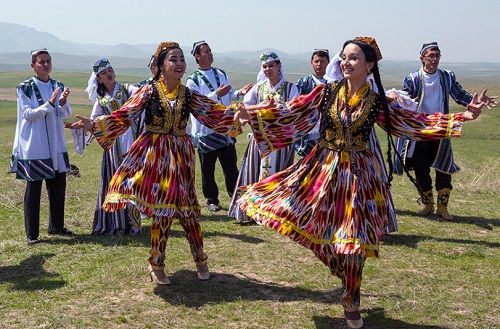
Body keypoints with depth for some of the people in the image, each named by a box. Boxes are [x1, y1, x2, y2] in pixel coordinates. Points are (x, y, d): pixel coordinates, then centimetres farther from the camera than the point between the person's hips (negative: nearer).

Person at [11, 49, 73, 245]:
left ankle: (56, 226, 26)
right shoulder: (25, 88, -6)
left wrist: (63, 102, -16)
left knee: (58, 186, 11)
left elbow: (66, 114, 5)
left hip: (56, 145, 5)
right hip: (34, 146, -5)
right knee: (33, 189, 0)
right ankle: (31, 233, 8)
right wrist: (49, 104, -23)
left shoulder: (58, 86, 9)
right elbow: (28, 114, -13)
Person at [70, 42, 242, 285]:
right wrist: (94, 124, -19)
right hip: (154, 154, -2)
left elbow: (213, 113, 6)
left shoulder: (189, 95, 5)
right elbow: (123, 116, -8)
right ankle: (156, 265, 17)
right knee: (161, 210, -1)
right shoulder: (148, 91, -3)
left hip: (180, 155, 2)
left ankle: (200, 260, 24)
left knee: (187, 209, 5)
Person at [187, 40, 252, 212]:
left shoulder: (221, 74, 11)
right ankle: (212, 200, 19)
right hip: (205, 131, -4)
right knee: (208, 169, 6)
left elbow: (228, 94, 19)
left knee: (231, 165, 8)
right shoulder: (193, 80, -7)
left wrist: (239, 92, -1)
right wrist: (217, 94, -27)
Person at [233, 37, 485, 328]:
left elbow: (415, 122, 0)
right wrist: (256, 113, -13)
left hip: (358, 174, -1)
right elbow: (292, 114, -3)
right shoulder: (326, 93, -1)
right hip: (323, 170, 1)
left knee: (353, 240, 3)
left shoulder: (378, 102, -3)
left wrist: (461, 117, -5)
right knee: (324, 233, 1)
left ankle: (352, 305, 22)